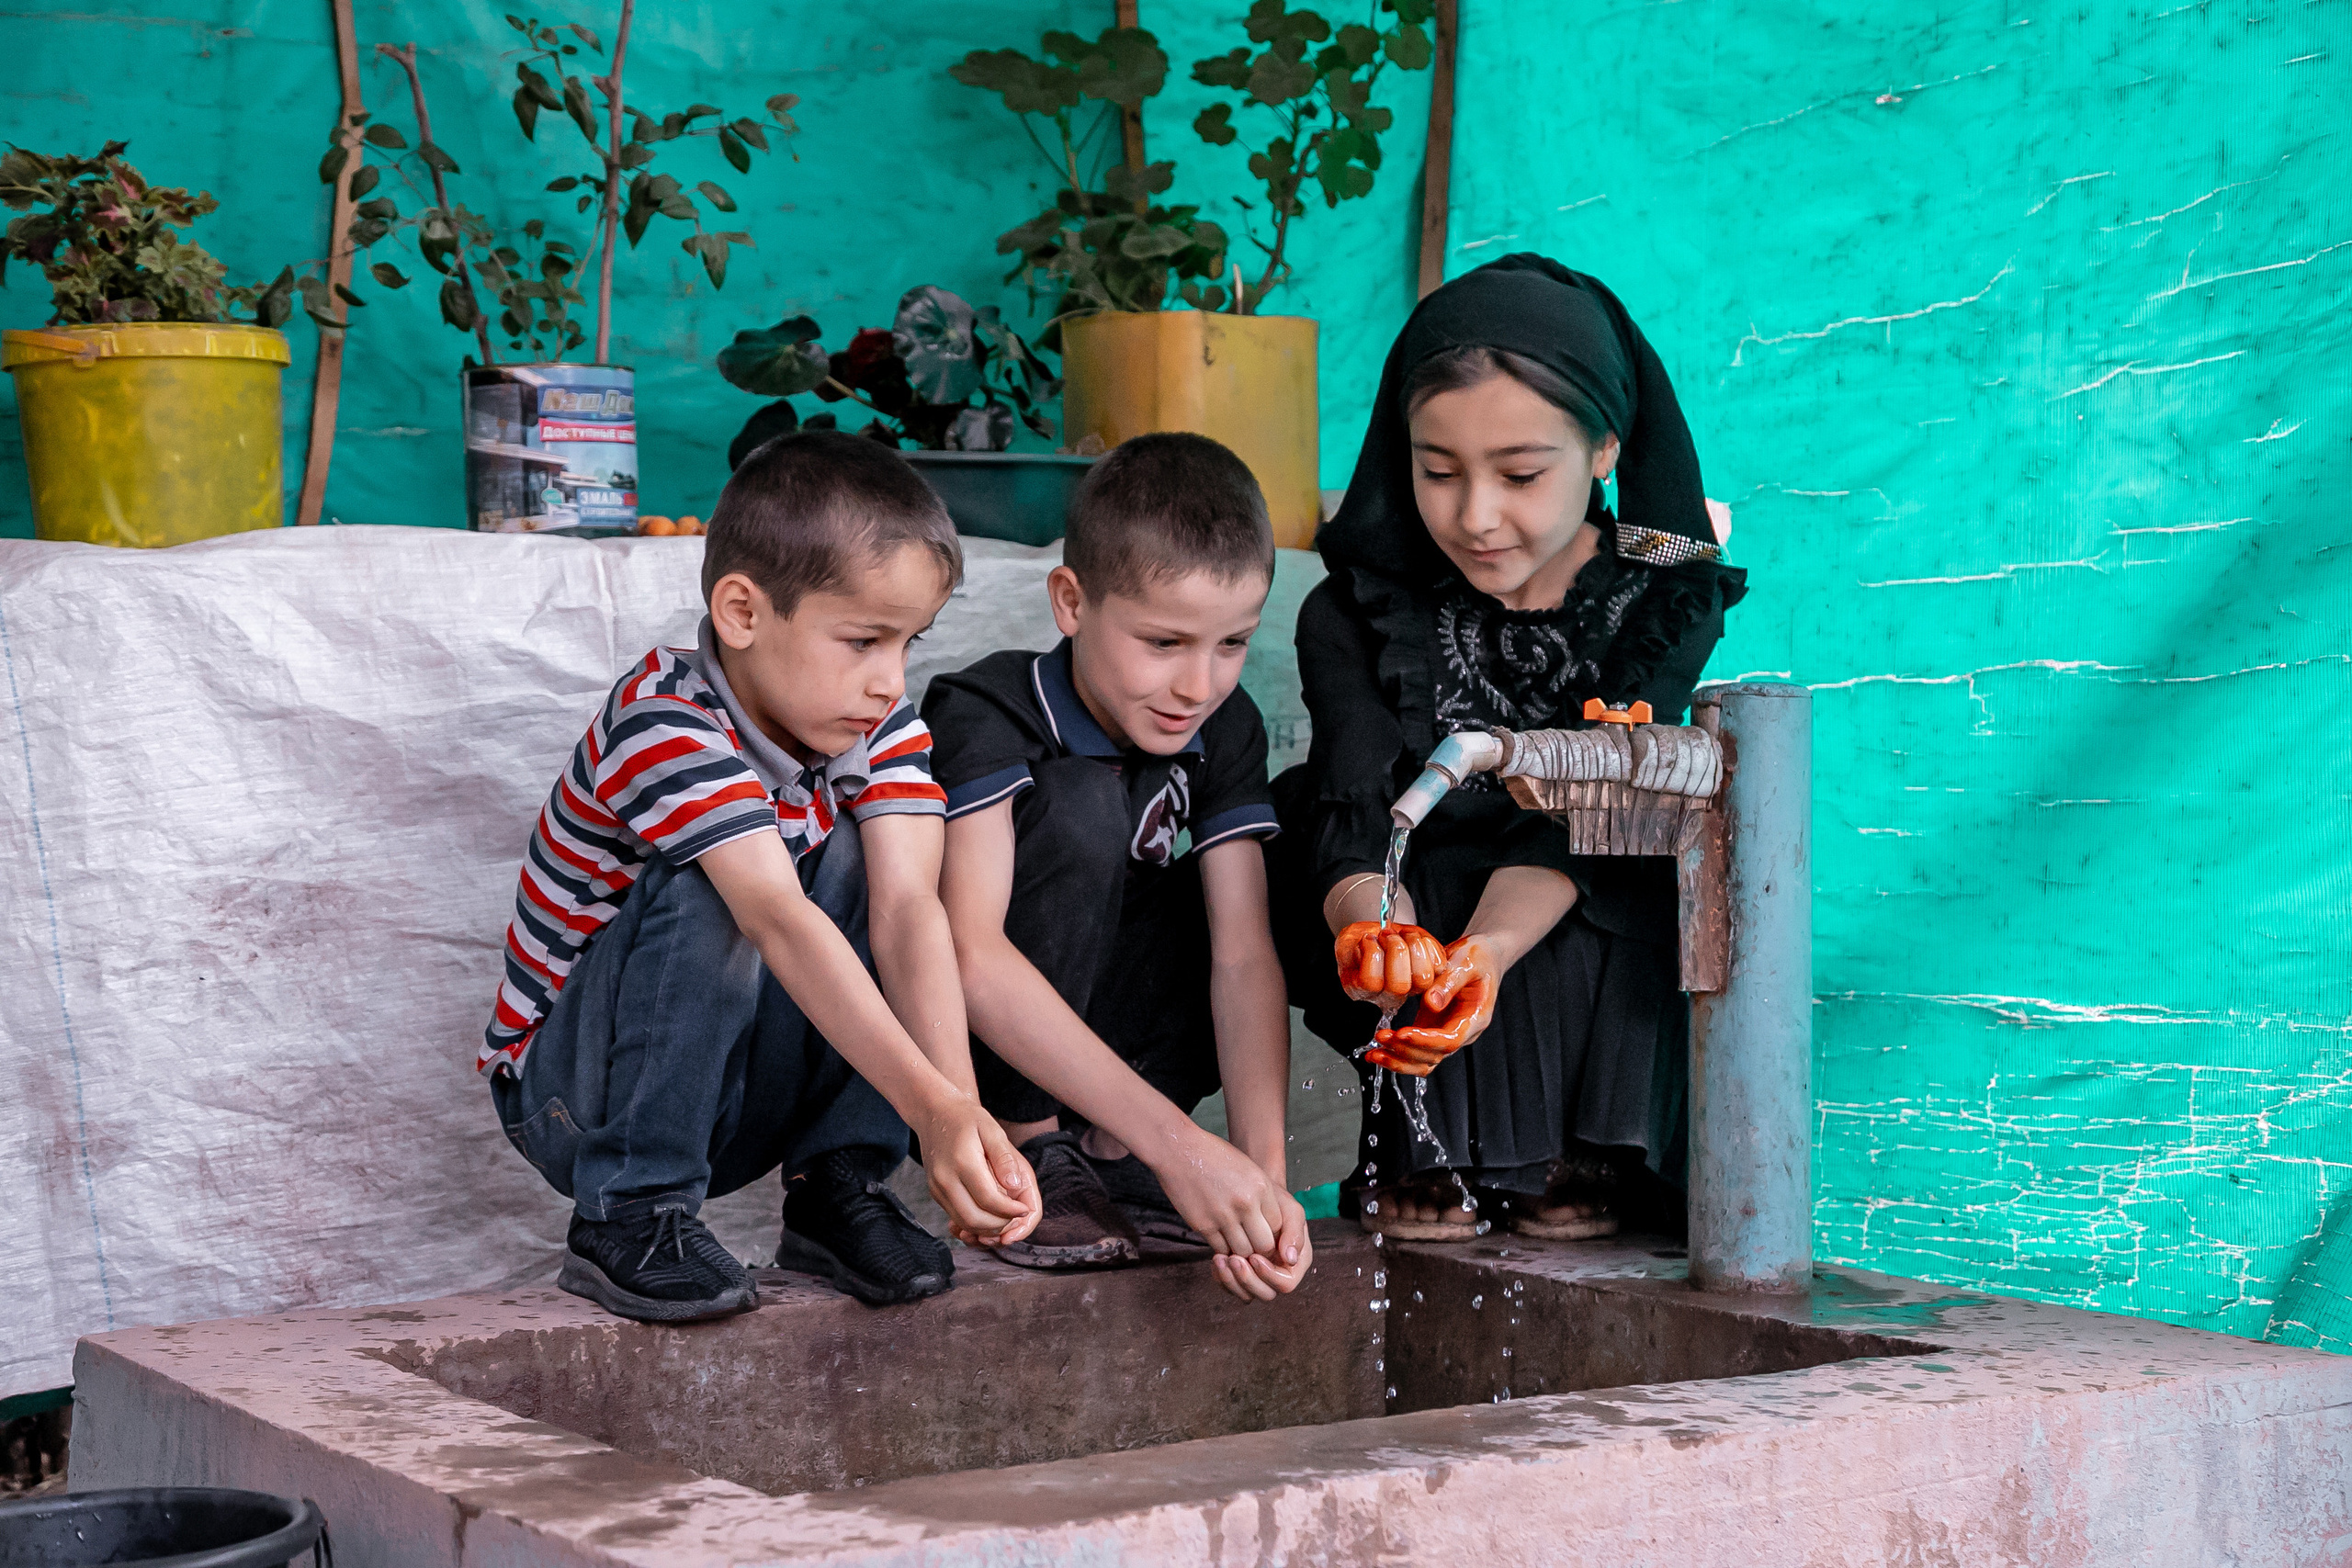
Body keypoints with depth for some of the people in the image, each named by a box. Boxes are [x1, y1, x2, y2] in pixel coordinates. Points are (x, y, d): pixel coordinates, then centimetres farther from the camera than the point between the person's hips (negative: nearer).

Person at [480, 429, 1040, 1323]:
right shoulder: (664, 722, -27)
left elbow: (907, 911, -23)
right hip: (573, 1098, -5)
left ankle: (838, 1187, -9)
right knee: (709, 896, -32)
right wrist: (932, 1110, -49)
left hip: (735, 1098, 5)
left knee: (866, 858, -17)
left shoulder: (882, 728, -8)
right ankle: (629, 1217, -21)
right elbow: (780, 921, -40)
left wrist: (965, 1110, -39)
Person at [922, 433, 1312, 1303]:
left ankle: (1103, 1145, -10)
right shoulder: (988, 717, -26)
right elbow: (972, 955, -38)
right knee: (1077, 809, -29)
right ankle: (1024, 1151, -19)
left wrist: (1264, 1175, -33)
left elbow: (1242, 953, -18)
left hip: (1108, 1018, 5)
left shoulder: (1223, 731, -10)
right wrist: (1175, 1142, -45)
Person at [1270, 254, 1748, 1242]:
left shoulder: (1663, 602, -13)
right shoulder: (1355, 614, -12)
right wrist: (1378, 931, -50)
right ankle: (1424, 1145, -15)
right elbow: (1356, 819, -25)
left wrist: (1483, 953, -45)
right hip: (1418, 899, 0)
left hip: (1581, 933, 0)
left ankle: (1578, 1157, -13)